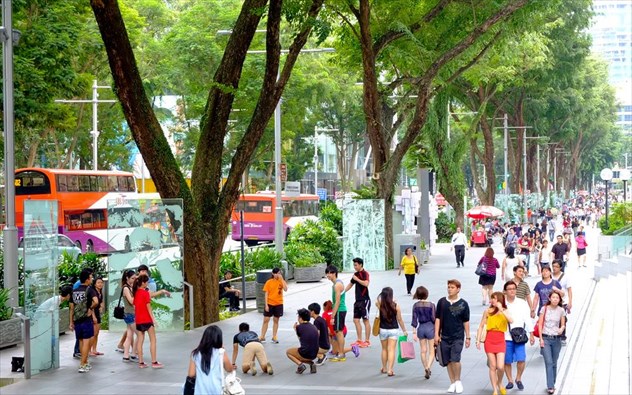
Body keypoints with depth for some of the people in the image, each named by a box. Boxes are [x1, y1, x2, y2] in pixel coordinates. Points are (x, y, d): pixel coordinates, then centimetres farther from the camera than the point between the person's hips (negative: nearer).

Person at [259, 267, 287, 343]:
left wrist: (282, 279, -19)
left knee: (276, 320, 8)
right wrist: (266, 305, -10)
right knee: (266, 320, -1)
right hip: (269, 303, -1)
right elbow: (266, 294, -3)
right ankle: (262, 337, 5)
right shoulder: (269, 282, -3)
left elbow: (285, 289, -18)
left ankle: (274, 337, 17)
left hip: (278, 304, 1)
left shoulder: (281, 281, 1)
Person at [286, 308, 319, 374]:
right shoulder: (314, 327, 10)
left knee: (288, 351, 22)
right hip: (314, 355, 6)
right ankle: (311, 363, 9)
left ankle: (300, 364, -1)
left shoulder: (299, 327, -6)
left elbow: (300, 341, 9)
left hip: (305, 354, -6)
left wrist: (295, 329, 23)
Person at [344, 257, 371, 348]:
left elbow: (366, 283, -28)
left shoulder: (365, 273, -11)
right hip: (358, 300, 8)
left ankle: (367, 341, 2)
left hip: (365, 300, -8)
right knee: (356, 320, 8)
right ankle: (359, 340, 15)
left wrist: (357, 279, -19)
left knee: (365, 320, -3)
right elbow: (350, 284, 25)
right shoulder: (356, 274, 13)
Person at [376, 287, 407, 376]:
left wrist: (381, 295, 15)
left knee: (384, 349, 18)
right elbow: (399, 320, -5)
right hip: (393, 330, -2)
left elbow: (377, 301, 17)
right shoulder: (395, 306, -12)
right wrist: (404, 330, 6)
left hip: (383, 330, 2)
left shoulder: (380, 305, -10)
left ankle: (384, 368, 30)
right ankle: (390, 370, -8)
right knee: (391, 350, -2)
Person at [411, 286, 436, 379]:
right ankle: (428, 367, -18)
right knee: (432, 351, 3)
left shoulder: (416, 305, -4)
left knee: (423, 351, 15)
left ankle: (426, 369, 20)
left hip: (421, 328, 3)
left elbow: (414, 319, -2)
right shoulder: (431, 305, -12)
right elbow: (434, 318, -9)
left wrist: (414, 332, 4)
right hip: (430, 328, -3)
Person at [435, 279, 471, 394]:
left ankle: (458, 381, 4)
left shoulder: (463, 304, -1)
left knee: (455, 359, -16)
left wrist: (468, 337, 5)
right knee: (448, 362, 7)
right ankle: (452, 383, 19)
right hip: (444, 337, 3)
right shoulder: (442, 302, 2)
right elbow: (438, 319, 6)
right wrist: (436, 334, 0)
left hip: (458, 337, -3)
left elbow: (466, 322, 5)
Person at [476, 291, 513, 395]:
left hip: (500, 341, -1)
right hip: (489, 340, 1)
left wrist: (501, 310, -21)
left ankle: (500, 384, 20)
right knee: (492, 367, 2)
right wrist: (478, 340, 3)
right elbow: (481, 326, 8)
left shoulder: (505, 311, 2)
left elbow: (511, 320, -19)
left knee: (500, 366, -10)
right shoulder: (488, 311, 3)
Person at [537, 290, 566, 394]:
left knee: (554, 363, 8)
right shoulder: (544, 309, -2)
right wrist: (541, 339, -6)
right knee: (548, 362, -10)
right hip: (546, 338, -2)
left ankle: (552, 384, 21)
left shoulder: (561, 311, 2)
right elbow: (540, 324, 0)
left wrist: (561, 329, -18)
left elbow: (563, 324, 6)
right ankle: (550, 387, -12)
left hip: (556, 339, 2)